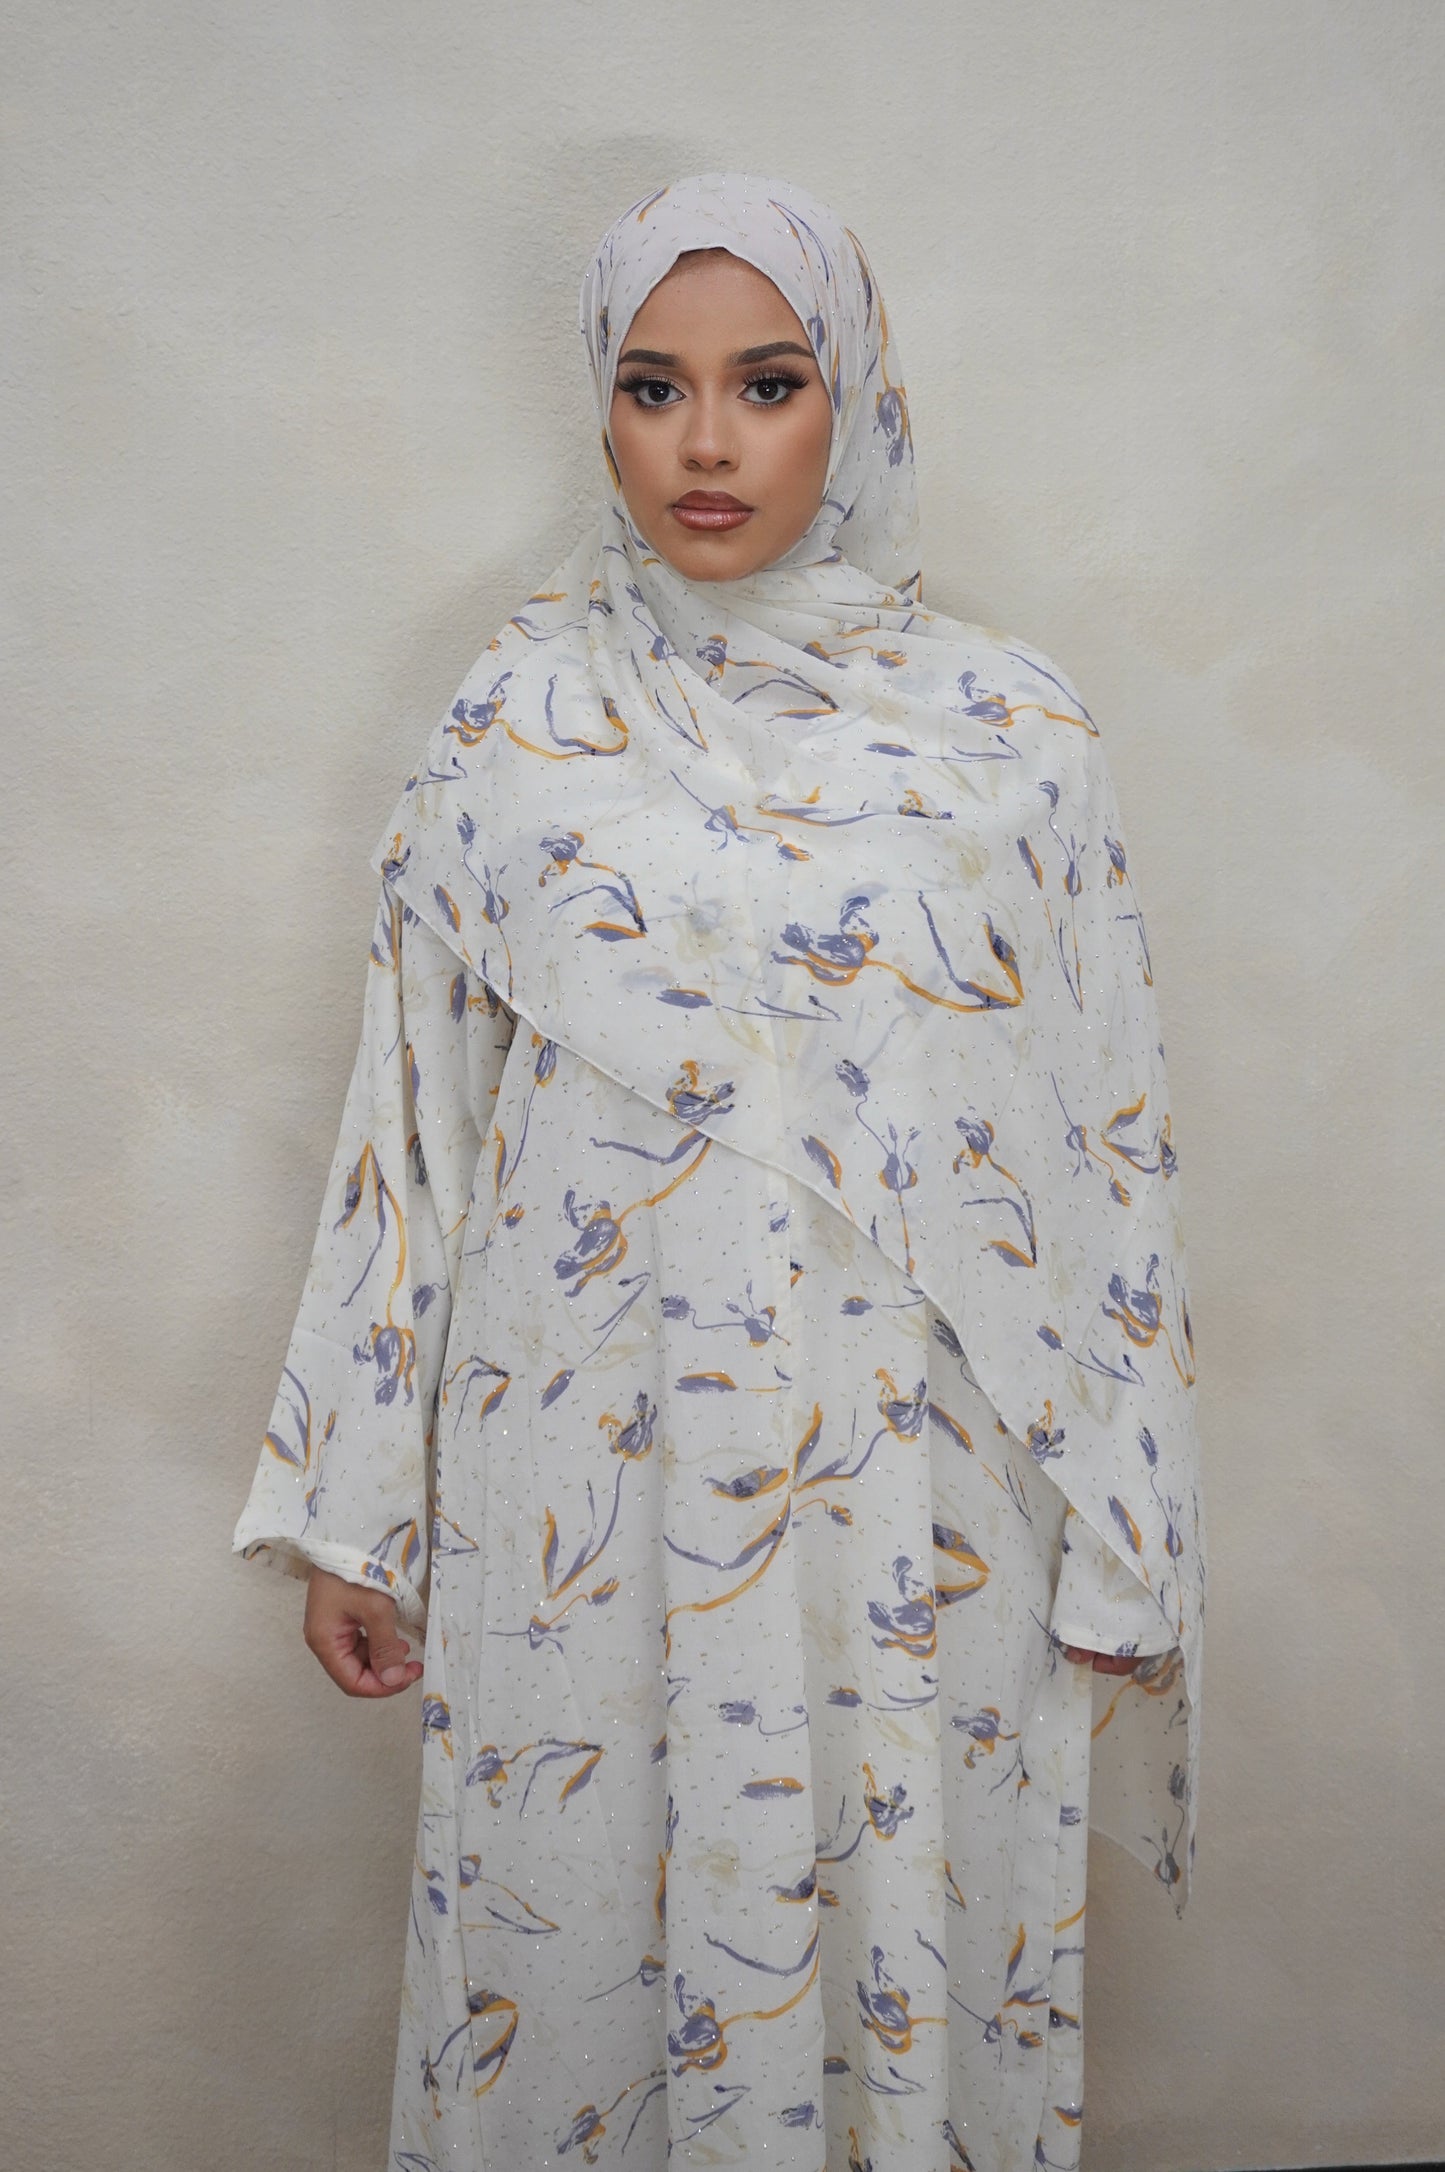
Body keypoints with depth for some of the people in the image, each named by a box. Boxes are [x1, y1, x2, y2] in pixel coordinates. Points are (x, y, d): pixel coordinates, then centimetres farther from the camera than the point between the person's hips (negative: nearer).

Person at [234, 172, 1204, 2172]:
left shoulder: (1010, 731, -1)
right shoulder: (516, 718, 1)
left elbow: (1107, 1151, 1)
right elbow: (413, 1113, 3)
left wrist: (1124, 1550, 0)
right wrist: (349, 1503, 3)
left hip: (915, 1507, 0)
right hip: (580, 1495, 1)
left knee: (910, 1950, 11)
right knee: (574, 1948, 12)